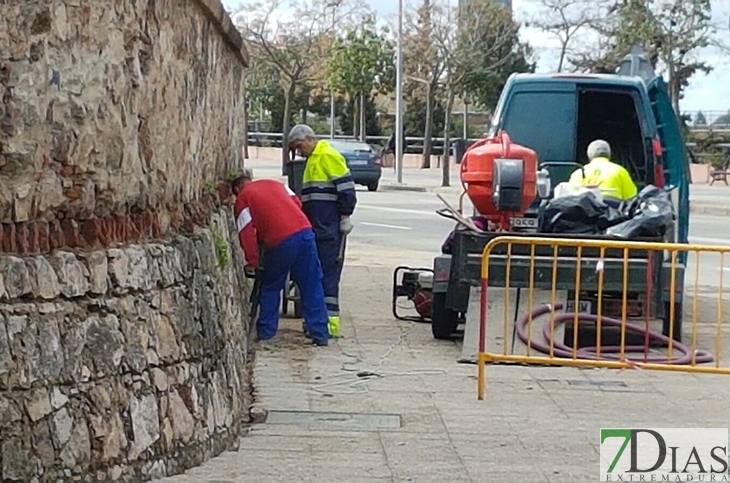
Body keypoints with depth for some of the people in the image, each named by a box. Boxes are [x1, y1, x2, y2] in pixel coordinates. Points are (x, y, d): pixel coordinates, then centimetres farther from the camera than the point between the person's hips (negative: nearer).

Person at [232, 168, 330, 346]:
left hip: (281, 241, -4)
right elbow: (297, 203, 20)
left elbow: (246, 233, 3)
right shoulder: (274, 183, 25)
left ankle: (265, 332, 20)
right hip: (305, 231, 4)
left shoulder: (242, 199, 10)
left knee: (270, 287, 16)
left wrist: (252, 262, 11)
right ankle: (320, 333, 9)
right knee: (311, 285, 9)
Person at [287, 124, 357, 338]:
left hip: (330, 229, -10)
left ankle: (331, 321, -10)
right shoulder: (312, 160, 22)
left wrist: (345, 217, -14)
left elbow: (346, 188, -14)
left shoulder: (329, 156, -9)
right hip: (316, 228, 10)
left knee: (328, 274, -10)